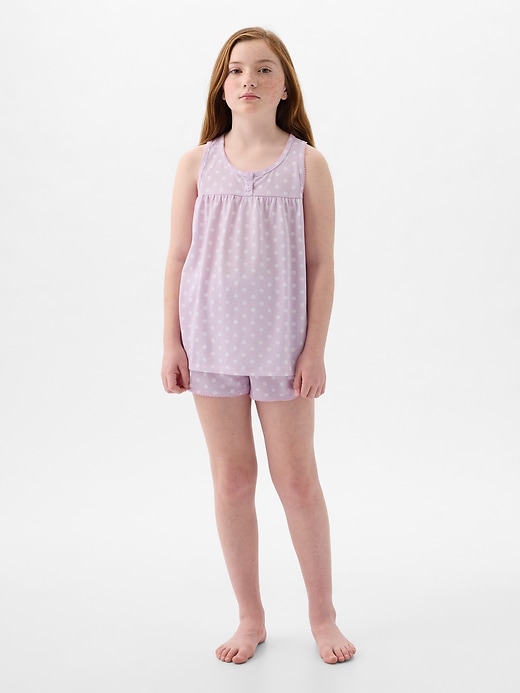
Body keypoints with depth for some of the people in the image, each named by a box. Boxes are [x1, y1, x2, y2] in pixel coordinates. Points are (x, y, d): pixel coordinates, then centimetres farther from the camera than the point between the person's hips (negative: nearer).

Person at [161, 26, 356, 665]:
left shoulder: (307, 164, -1)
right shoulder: (197, 164, 4)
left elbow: (321, 263, -2)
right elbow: (178, 257, 5)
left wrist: (315, 348, -7)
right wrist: (171, 342, 1)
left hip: (282, 342, -2)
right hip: (212, 342, 2)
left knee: (296, 478, 7)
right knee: (231, 480, 9)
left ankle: (322, 613, 26)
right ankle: (250, 617, 26)